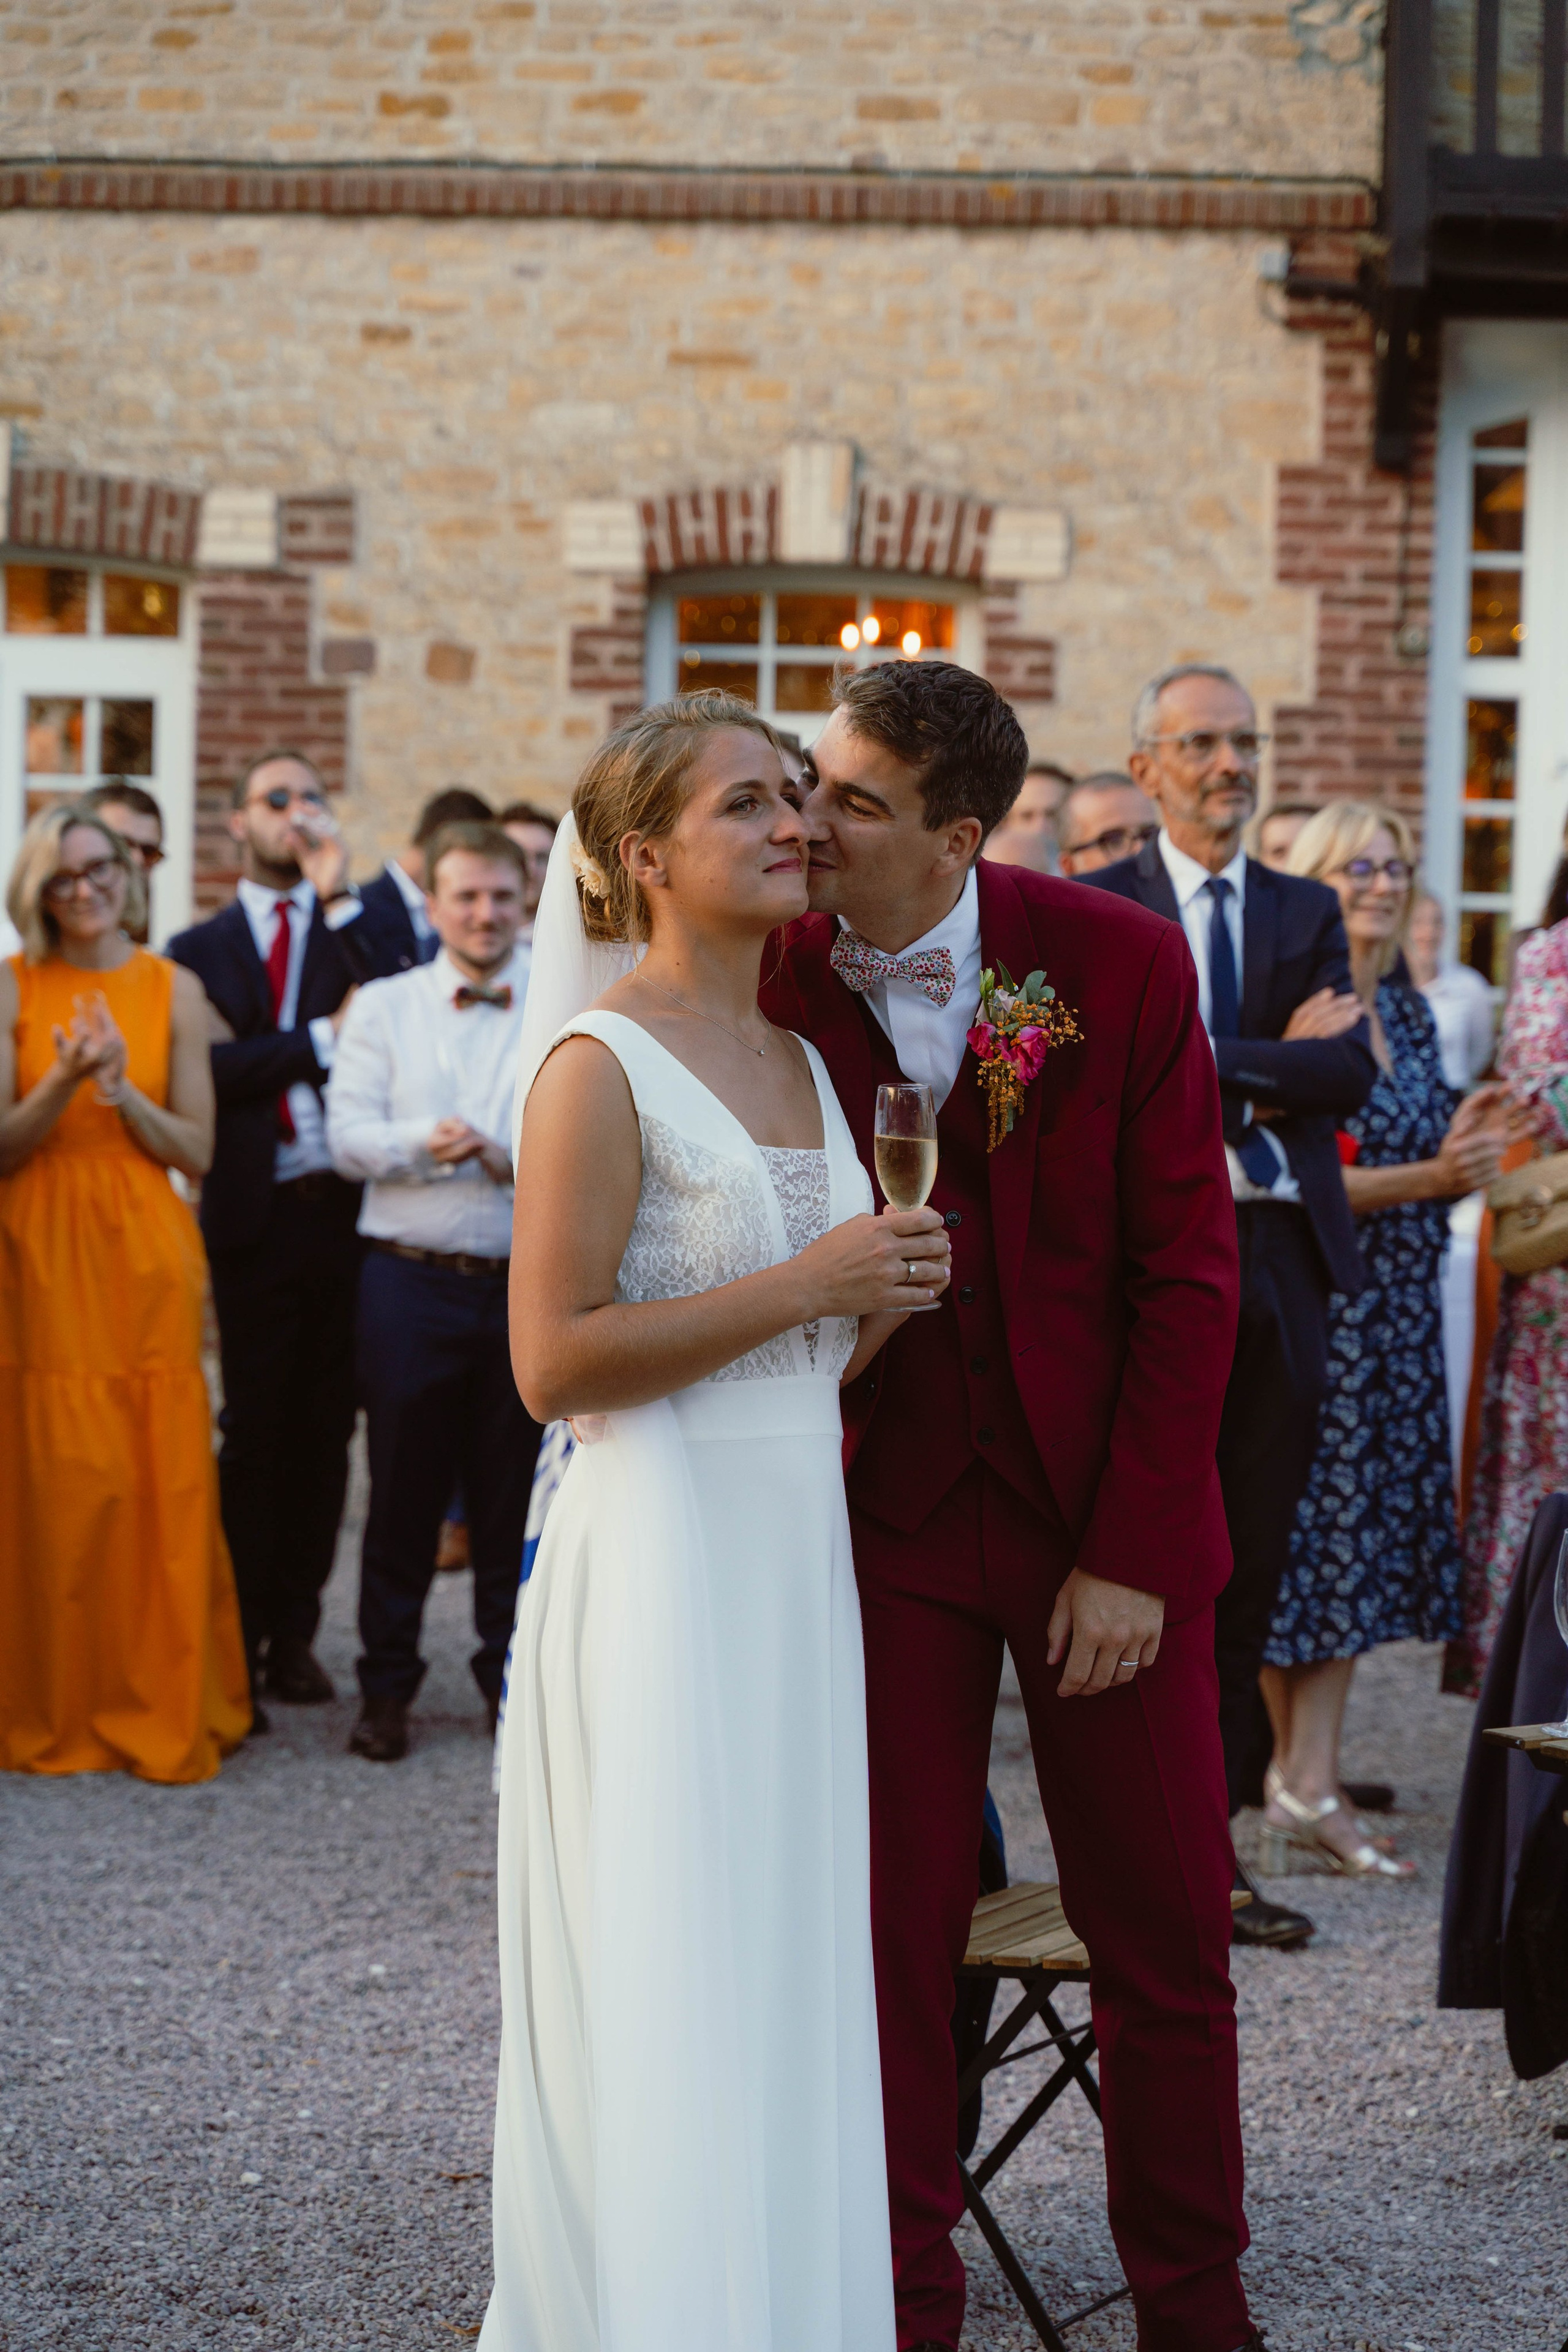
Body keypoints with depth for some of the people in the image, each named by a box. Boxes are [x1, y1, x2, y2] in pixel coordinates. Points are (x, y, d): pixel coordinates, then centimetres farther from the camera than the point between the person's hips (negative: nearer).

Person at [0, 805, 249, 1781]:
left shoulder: (174, 990, 7)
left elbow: (197, 1151, 4)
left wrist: (123, 1092, -12)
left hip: (148, 1258, 1)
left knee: (163, 1478, -2)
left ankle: (164, 1709, 8)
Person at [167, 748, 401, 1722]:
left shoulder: (353, 928, 10)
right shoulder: (203, 950, 8)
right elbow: (212, 1074, -7)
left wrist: (339, 894, -10)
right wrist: (321, 1040, -10)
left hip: (346, 1208, 1)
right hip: (259, 1214, -1)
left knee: (325, 1429, 6)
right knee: (257, 1431, 3)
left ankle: (296, 1632, 14)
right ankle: (241, 1635, 11)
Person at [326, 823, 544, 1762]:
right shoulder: (384, 1007, 10)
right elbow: (348, 1137, 2)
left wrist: (521, 1157, -18)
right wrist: (422, 1142, -16)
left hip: (530, 1284, 0)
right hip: (412, 1281, 0)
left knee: (519, 1491, 5)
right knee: (405, 1484, 3)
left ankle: (512, 1680, 18)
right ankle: (387, 1686, 13)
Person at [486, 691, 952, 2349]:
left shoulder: (799, 1060, 14)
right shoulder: (601, 1060, -10)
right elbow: (554, 1361, -17)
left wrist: (881, 1306, 1)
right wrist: (807, 1286, -16)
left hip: (801, 1550, 8)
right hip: (661, 1549, -8)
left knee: (785, 1992, 11)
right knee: (665, 2009, -3)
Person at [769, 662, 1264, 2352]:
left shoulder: (1121, 964, -9)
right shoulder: (776, 989, -6)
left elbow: (1185, 1276, -7)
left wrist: (1133, 1553, -10)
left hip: (1107, 1521, 0)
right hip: (889, 1516, 0)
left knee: (1167, 1938, 6)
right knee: (895, 1930, 2)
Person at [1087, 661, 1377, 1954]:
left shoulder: (1308, 913, 15)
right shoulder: (1094, 911, 3)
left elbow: (1352, 1073, 0)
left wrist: (1208, 1065, -12)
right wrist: (1278, 1059, -12)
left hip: (1279, 1271, 4)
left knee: (1248, 1570, 7)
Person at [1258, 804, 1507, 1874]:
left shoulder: (1409, 1013, 13)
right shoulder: (1295, 1010, -9)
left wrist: (1468, 1148, -5)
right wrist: (1429, 1177, -20)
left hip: (1399, 1316, 7)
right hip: (1316, 1304, -7)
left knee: (1361, 1544, 6)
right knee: (1306, 1532, -2)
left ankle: (1309, 1785, 9)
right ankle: (1303, 1781, 8)